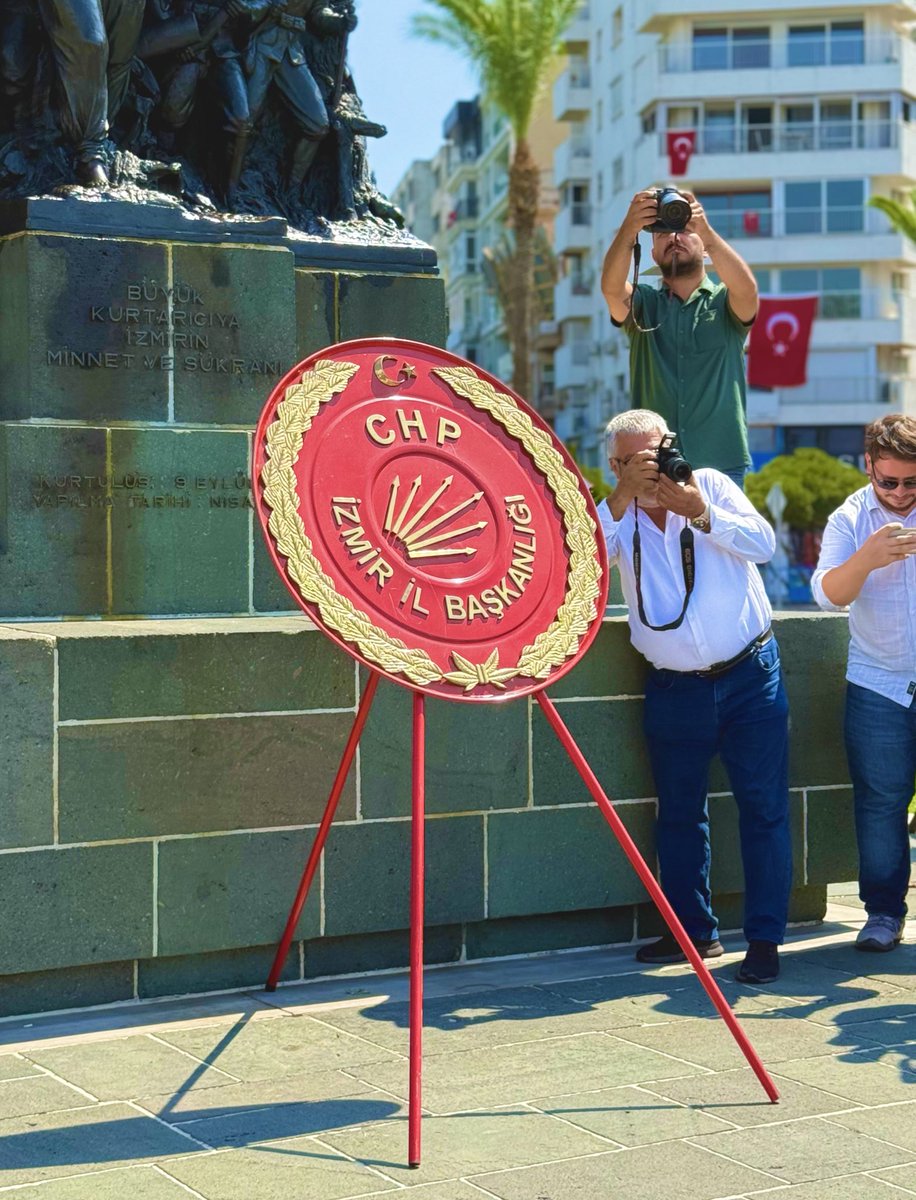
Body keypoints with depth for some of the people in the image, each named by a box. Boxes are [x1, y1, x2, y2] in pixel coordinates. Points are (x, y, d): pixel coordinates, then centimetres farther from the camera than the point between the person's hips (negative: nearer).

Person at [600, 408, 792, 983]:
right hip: (675, 689, 2)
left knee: (764, 809, -3)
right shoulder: (616, 515, 1)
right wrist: (623, 497, -25)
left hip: (751, 676, -2)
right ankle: (695, 930, 23)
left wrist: (700, 514, -23)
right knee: (680, 814, 9)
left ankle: (765, 939, 3)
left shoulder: (711, 485, 0)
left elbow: (764, 543, -11)